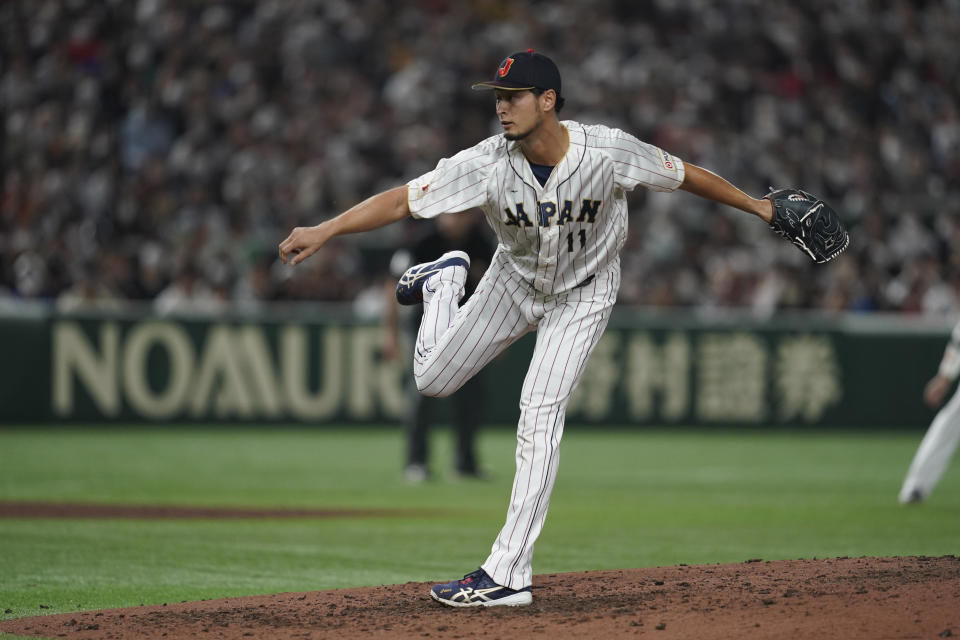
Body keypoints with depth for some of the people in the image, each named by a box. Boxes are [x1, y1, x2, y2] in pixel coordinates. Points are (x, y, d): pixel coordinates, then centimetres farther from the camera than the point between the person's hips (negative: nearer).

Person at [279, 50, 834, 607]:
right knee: (432, 379, 5)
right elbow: (399, 201, -32)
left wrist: (758, 206, -8)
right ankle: (445, 281, 39)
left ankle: (510, 572, -15)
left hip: (584, 294, -2)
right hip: (516, 282, 2)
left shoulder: (607, 152, -32)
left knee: (540, 411, -16)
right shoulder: (488, 164, -29)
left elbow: (685, 175, -16)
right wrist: (323, 231, -43)